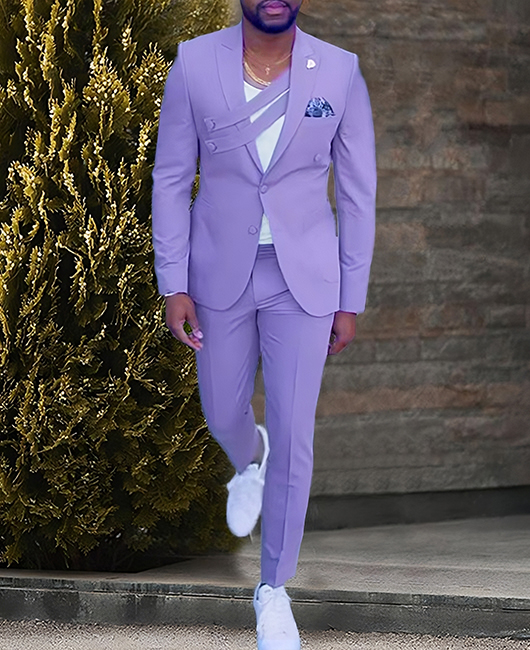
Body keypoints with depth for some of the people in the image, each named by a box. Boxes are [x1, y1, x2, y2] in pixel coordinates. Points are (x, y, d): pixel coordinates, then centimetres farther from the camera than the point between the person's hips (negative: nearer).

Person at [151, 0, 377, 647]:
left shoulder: (339, 73, -11)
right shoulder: (195, 64, -10)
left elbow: (357, 193, -3)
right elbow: (171, 179, -2)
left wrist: (350, 302, -1)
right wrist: (173, 286, -6)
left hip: (304, 279, -1)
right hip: (221, 273, 1)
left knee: (293, 437, 0)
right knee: (222, 415, 18)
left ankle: (274, 588, 16)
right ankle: (248, 462, 56)